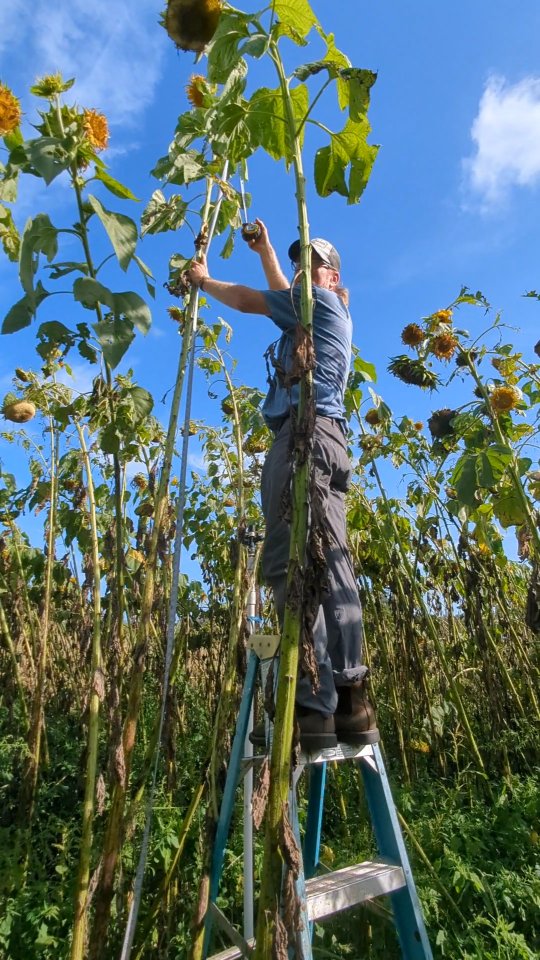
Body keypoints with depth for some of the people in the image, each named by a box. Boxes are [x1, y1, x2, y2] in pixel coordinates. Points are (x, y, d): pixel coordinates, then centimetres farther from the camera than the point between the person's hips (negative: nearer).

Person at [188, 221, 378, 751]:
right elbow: (281, 292, 53)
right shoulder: (313, 310, 38)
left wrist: (201, 279, 29)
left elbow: (247, 300, 14)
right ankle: (350, 703, -6)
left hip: (305, 431, -10)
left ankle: (313, 706, -24)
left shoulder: (324, 300, 13)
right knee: (330, 566, -4)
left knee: (291, 562, -21)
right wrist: (265, 249, 61)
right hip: (323, 438, 10)